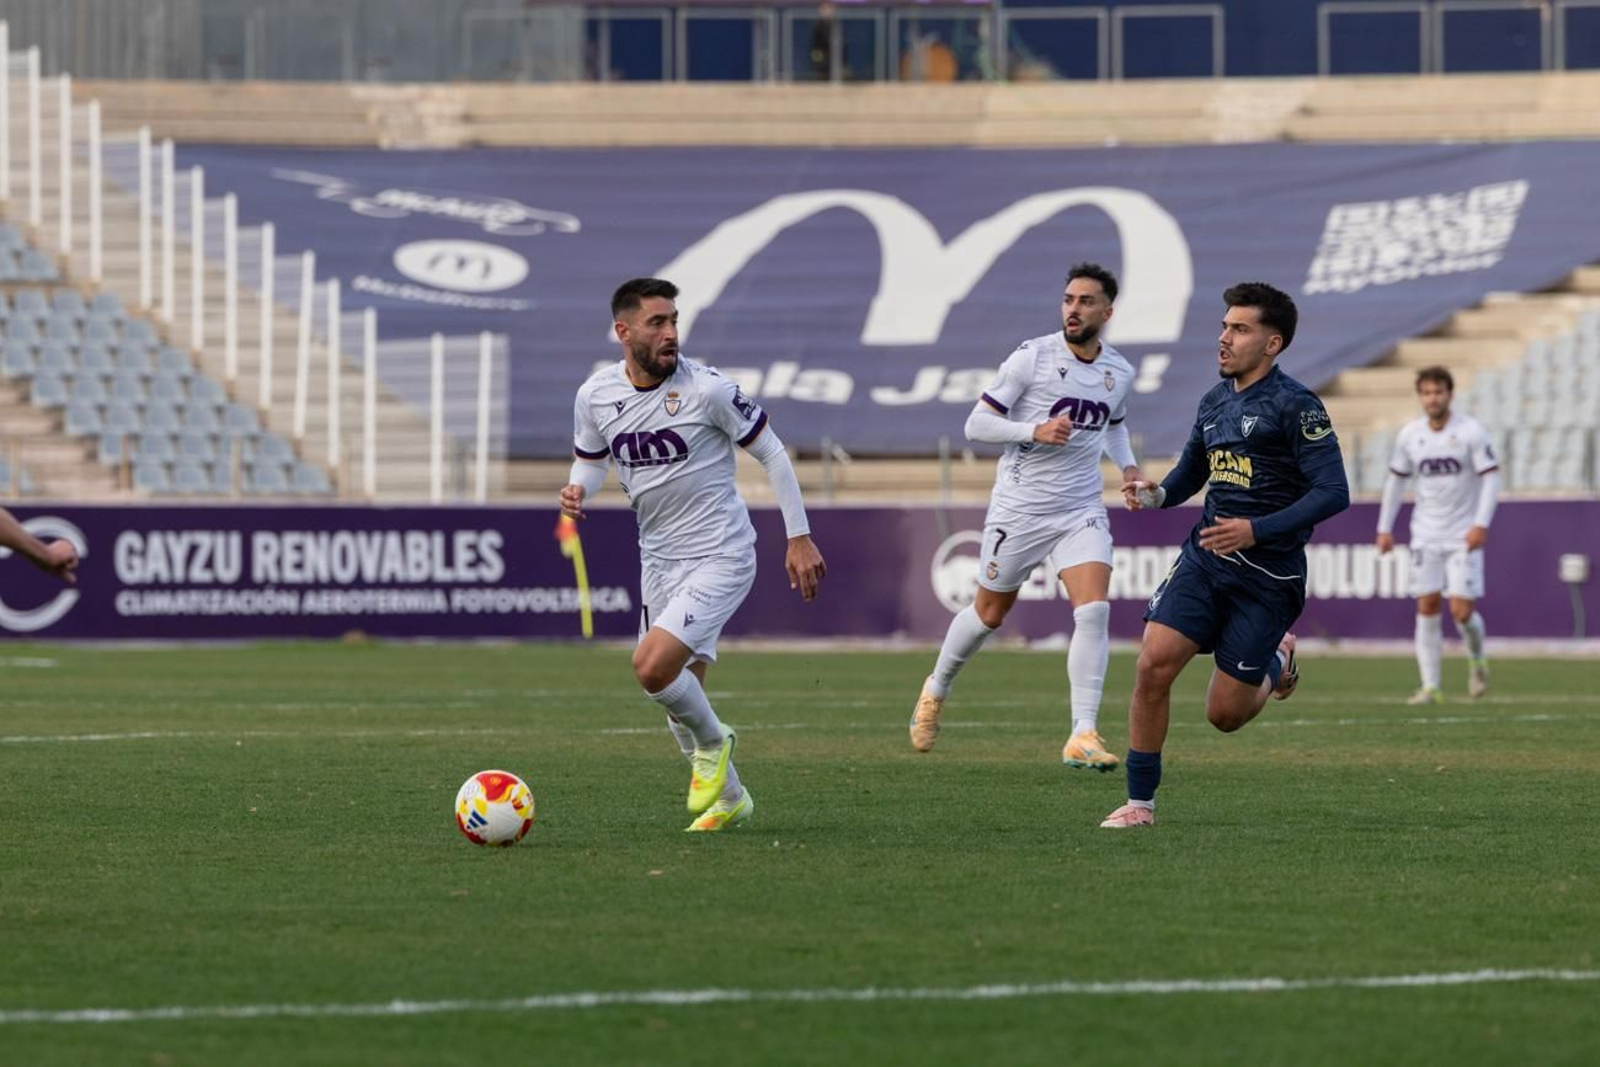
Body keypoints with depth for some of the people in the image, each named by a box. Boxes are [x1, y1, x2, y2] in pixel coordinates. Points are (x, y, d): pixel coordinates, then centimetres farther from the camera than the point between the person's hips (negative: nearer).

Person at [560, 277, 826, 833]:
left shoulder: (707, 389, -17)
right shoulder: (595, 396, -3)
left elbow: (771, 452, -6)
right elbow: (591, 459, 16)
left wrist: (799, 537, -6)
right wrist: (577, 490, -8)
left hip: (720, 557, -6)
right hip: (658, 559, 6)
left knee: (653, 666, -23)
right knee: (682, 693, 12)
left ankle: (711, 742, 5)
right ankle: (728, 798, 33)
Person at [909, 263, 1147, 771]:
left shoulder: (1119, 372, 5)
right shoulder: (1032, 357, -10)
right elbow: (976, 424, -9)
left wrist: (1127, 465, 9)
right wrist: (1035, 430, -23)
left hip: (1082, 513, 3)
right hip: (1019, 509, -3)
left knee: (1094, 610, -17)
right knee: (989, 614, 12)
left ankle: (1083, 736, -17)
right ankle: (936, 690, 40)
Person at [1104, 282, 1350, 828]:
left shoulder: (1295, 404, -11)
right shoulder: (1214, 401, 11)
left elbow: (1333, 492, -17)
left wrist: (1257, 530, -23)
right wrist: (1156, 493, 2)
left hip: (1267, 574, -5)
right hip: (1205, 557, 5)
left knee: (1225, 714, -1)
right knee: (1153, 665, -15)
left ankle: (1276, 663, 34)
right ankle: (1140, 802, -4)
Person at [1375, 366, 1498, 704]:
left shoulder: (1471, 431, -9)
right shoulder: (1410, 435, 3)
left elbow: (1491, 476, -9)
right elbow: (1396, 479, 14)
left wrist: (1481, 524, -19)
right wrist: (1385, 527, 10)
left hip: (1464, 536, -3)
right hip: (1426, 534, 3)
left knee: (1461, 611, -8)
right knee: (1427, 606, -3)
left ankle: (1476, 661, 24)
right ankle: (1430, 686, 1)